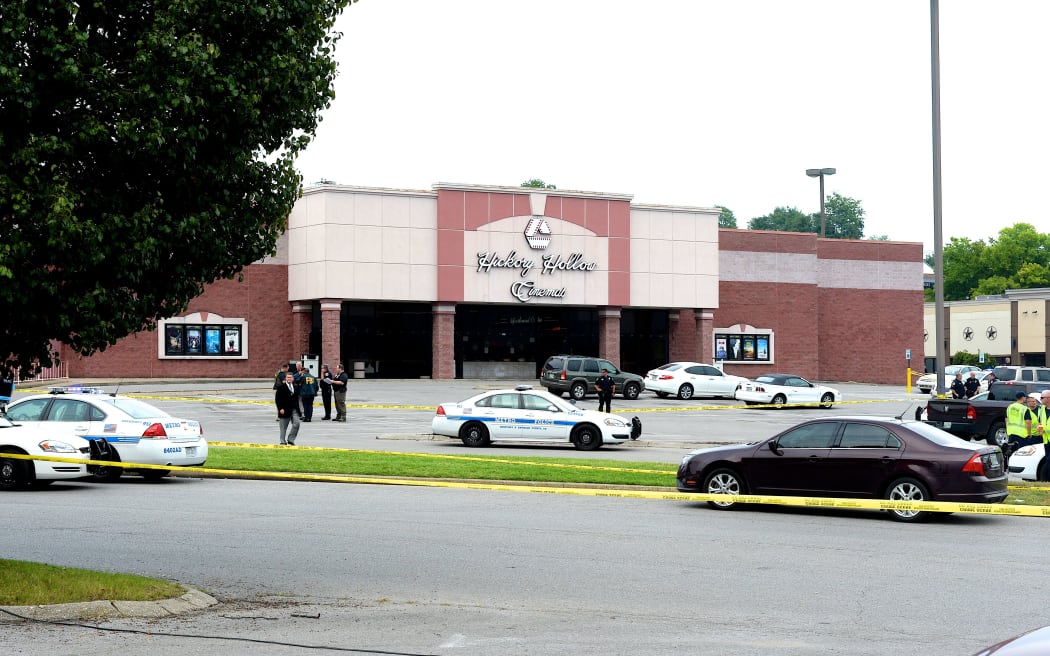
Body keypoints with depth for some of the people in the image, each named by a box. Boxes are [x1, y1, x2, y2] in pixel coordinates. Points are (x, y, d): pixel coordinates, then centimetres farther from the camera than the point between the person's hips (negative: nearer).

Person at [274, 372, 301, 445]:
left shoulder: (295, 387, 12)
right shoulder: (281, 387, -5)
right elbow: (277, 399, -8)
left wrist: (297, 408, 12)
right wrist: (280, 408, -17)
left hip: (294, 410, 4)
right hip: (285, 410, -4)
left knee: (296, 424, -11)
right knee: (283, 427, 4)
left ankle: (291, 439, 1)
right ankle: (283, 441, 15)